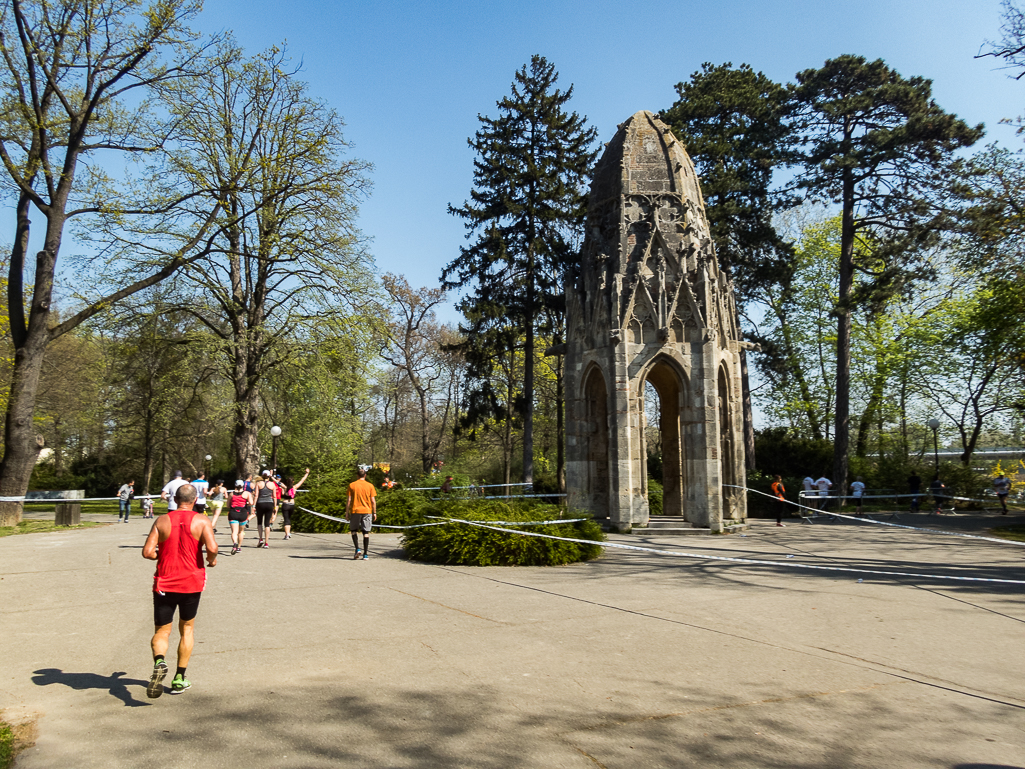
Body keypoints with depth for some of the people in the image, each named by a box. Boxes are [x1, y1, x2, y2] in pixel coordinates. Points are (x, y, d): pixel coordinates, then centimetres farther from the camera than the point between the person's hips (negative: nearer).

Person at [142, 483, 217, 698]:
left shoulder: (161, 521, 0)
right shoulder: (202, 521, -6)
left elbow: (147, 552, -6)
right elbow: (211, 547, -20)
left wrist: (163, 555, 14)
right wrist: (212, 559, 1)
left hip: (164, 584, 1)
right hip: (191, 583, 0)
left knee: (161, 631, 11)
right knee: (187, 628, 19)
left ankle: (159, 662, -21)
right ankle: (179, 679, 18)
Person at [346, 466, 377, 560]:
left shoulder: (352, 485, 0)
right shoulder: (370, 486, 2)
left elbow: (349, 500, -2)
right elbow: (373, 501, 0)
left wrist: (347, 512, 4)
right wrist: (374, 513, 7)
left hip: (355, 511, -1)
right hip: (367, 511, 1)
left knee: (354, 530, 16)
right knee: (366, 532, 3)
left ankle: (357, 549, -1)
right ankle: (366, 554, 2)